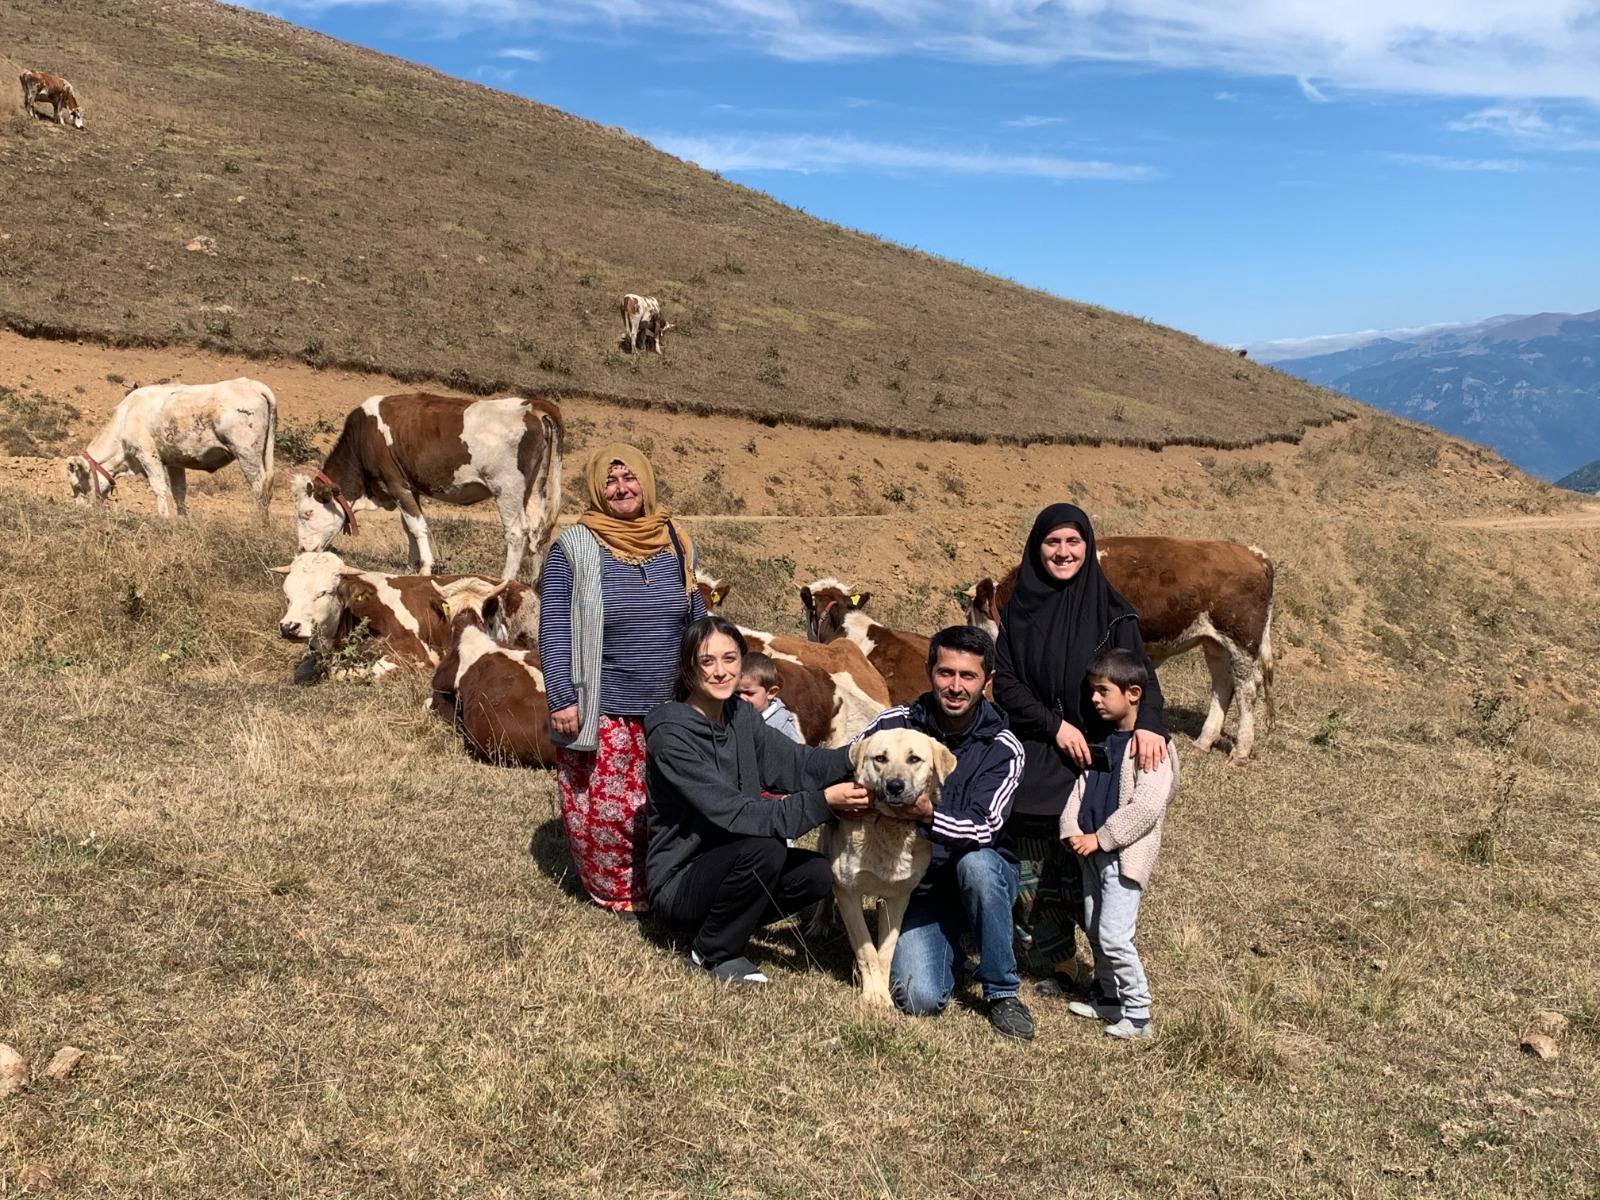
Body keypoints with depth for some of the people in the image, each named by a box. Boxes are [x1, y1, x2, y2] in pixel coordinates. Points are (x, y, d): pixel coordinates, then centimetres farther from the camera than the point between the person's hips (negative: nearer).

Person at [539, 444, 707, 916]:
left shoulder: (675, 542, 6)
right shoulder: (573, 549, -7)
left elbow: (696, 617, 16)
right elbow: (553, 632, -8)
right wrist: (561, 700, -13)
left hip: (670, 708, 4)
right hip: (601, 713, -4)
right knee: (605, 809, 2)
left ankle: (659, 891, 30)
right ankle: (616, 895, 22)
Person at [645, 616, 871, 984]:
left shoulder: (739, 715, 2)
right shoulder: (671, 733, -21)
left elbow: (796, 761, -7)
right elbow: (733, 813, -28)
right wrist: (823, 802, -32)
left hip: (729, 863, 7)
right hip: (677, 883, -7)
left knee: (817, 873, -14)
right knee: (764, 850, -31)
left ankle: (729, 923, 8)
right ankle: (713, 952, -8)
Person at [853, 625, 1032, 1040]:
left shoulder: (1003, 748, -12)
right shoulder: (896, 723, -7)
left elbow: (984, 831, -23)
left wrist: (928, 815, -40)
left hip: (982, 878, 0)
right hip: (917, 886, 0)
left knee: (975, 863, -37)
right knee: (920, 998, -23)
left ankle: (1002, 992, -15)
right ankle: (948, 942, 13)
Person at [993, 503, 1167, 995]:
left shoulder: (1110, 610, 1)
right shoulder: (1018, 609, 5)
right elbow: (1005, 683, 2)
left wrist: (1148, 722, -28)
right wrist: (1054, 723, -11)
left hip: (1093, 756, -1)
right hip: (1033, 760, 2)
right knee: (1035, 871, 2)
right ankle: (1051, 965, 19)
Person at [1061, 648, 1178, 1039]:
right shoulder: (1100, 739, 10)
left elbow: (1146, 807, -21)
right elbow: (1081, 785, 12)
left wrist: (1100, 838, -18)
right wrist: (1072, 831, -2)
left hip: (1125, 854, -8)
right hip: (1093, 850, 8)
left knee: (1114, 936, -9)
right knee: (1095, 930, 15)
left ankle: (1137, 1013, 4)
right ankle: (1109, 997, 30)